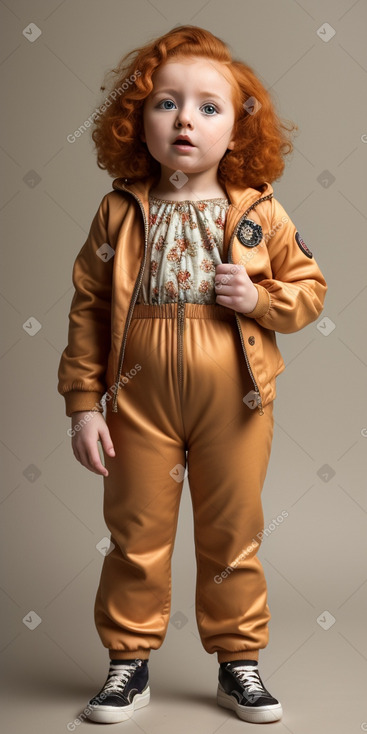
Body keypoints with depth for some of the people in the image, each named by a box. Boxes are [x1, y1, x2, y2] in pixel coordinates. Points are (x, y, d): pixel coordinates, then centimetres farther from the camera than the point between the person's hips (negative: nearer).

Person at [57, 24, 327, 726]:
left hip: (234, 405, 0)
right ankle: (129, 661, 27)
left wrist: (260, 299, -14)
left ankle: (238, 662, 29)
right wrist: (83, 403, -4)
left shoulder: (260, 214, -3)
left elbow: (309, 285, 6)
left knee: (233, 536, 12)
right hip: (141, 404, 0)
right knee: (137, 536, 10)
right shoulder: (119, 213, -3)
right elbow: (88, 308, -1)